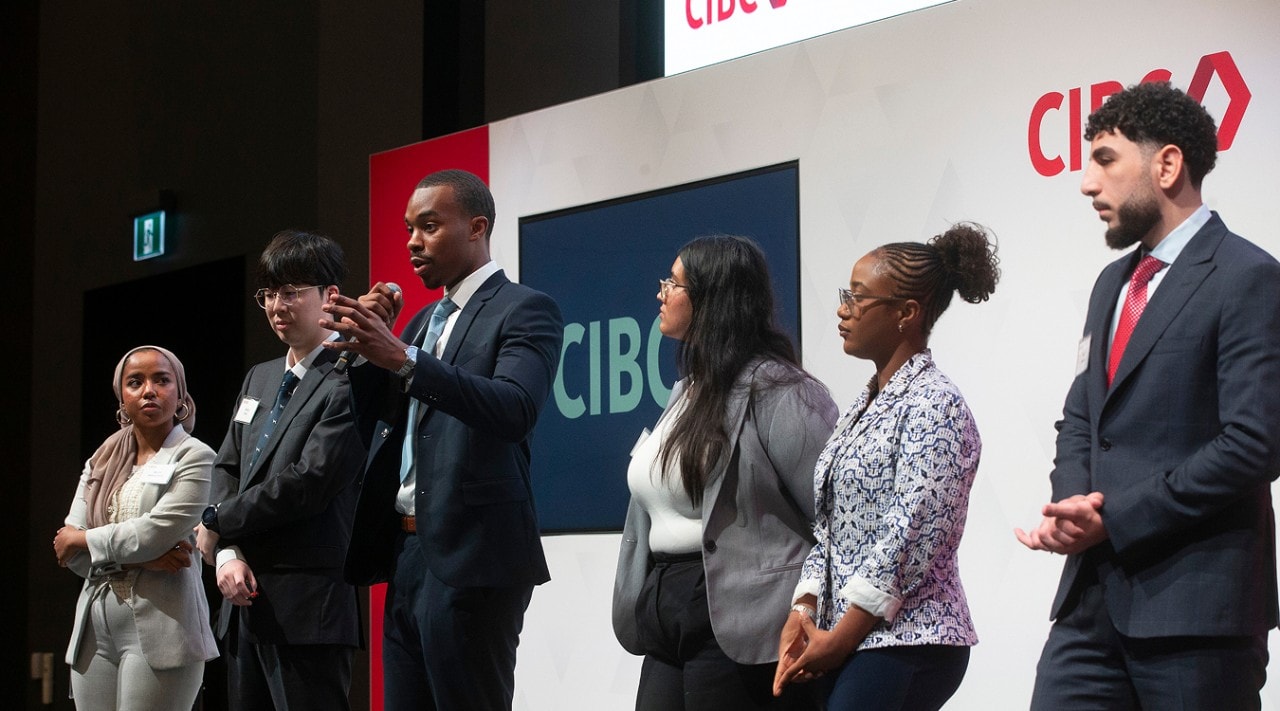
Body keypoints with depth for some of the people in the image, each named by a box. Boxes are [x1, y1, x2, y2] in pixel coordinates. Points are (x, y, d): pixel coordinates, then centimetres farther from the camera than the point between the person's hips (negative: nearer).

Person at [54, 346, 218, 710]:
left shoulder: (194, 457, -2)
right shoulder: (100, 462, 15)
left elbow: (154, 533, -14)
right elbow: (70, 552, 5)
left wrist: (81, 539, 0)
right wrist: (141, 557, -10)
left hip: (160, 627, -5)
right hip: (96, 628, 5)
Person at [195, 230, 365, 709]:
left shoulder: (347, 385, -10)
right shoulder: (259, 379, 19)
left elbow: (308, 482, -18)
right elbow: (227, 469, 15)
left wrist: (216, 525, -6)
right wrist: (227, 553, -3)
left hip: (309, 608, -8)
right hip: (245, 599, 8)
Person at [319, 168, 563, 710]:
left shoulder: (525, 310, -4)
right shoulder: (424, 320, 20)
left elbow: (515, 409, -22)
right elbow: (376, 430, 16)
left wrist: (401, 358, -31)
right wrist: (365, 348, -1)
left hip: (471, 561, -7)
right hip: (407, 552, 7)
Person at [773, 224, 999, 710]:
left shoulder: (933, 405, -10)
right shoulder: (862, 407, 16)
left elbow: (910, 539, -17)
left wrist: (839, 638, -14)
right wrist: (804, 613, 1)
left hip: (906, 646, -8)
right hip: (850, 644, 8)